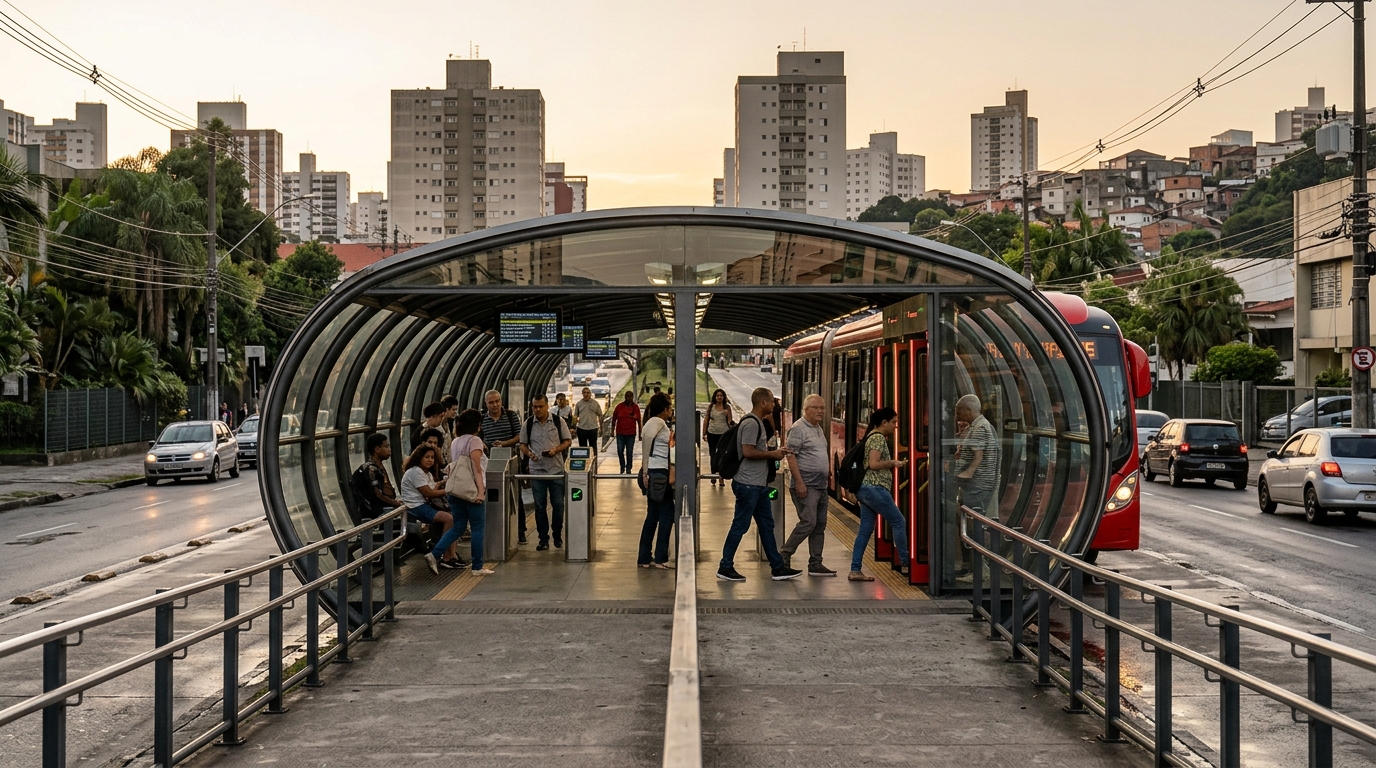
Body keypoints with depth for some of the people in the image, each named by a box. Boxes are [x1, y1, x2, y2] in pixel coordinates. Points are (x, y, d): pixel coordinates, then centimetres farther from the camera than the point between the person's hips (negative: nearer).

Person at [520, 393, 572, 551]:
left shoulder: (558, 421, 0)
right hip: (536, 470, 1)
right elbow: (523, 444, 10)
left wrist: (555, 450, -13)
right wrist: (529, 453, -11)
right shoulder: (528, 424, 3)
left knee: (558, 505, 2)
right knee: (539, 507, 3)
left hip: (556, 469, -1)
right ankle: (543, 539, 10)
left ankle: (558, 536, 18)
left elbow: (568, 441, 4)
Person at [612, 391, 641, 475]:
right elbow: (614, 419, 6)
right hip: (620, 433, 0)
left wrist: (640, 433, 6)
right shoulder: (619, 406, -2)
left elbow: (639, 421, 5)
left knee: (629, 452, 3)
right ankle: (622, 467, 23)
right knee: (620, 451, 4)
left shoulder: (636, 407, 0)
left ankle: (628, 468, 16)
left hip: (631, 434, 0)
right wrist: (612, 430, 5)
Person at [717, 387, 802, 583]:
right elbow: (748, 452, -24)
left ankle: (777, 568, 18)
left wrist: (775, 452, 10)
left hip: (759, 484, 11)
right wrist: (772, 454, -13)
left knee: (767, 526, 13)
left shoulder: (758, 422, 16)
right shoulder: (750, 423, -17)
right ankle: (725, 567, 5)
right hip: (748, 484, -11)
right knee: (740, 526, -3)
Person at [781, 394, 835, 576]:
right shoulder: (798, 428, -11)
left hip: (821, 485, 9)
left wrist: (828, 474, 18)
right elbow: (791, 456, -17)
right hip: (806, 485, -9)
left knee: (820, 525, 8)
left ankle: (815, 564, 12)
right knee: (808, 522, -14)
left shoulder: (818, 428, 17)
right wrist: (799, 482, -21)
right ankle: (784, 555, -3)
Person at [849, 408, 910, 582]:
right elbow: (873, 464, -20)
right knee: (898, 522, 0)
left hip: (865, 489, 10)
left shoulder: (872, 437, 19)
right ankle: (905, 564, 5)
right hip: (875, 488, -10)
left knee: (866, 529, 7)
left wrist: (893, 463, 17)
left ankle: (855, 570, 4)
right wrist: (893, 463, -10)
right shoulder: (878, 438, -11)